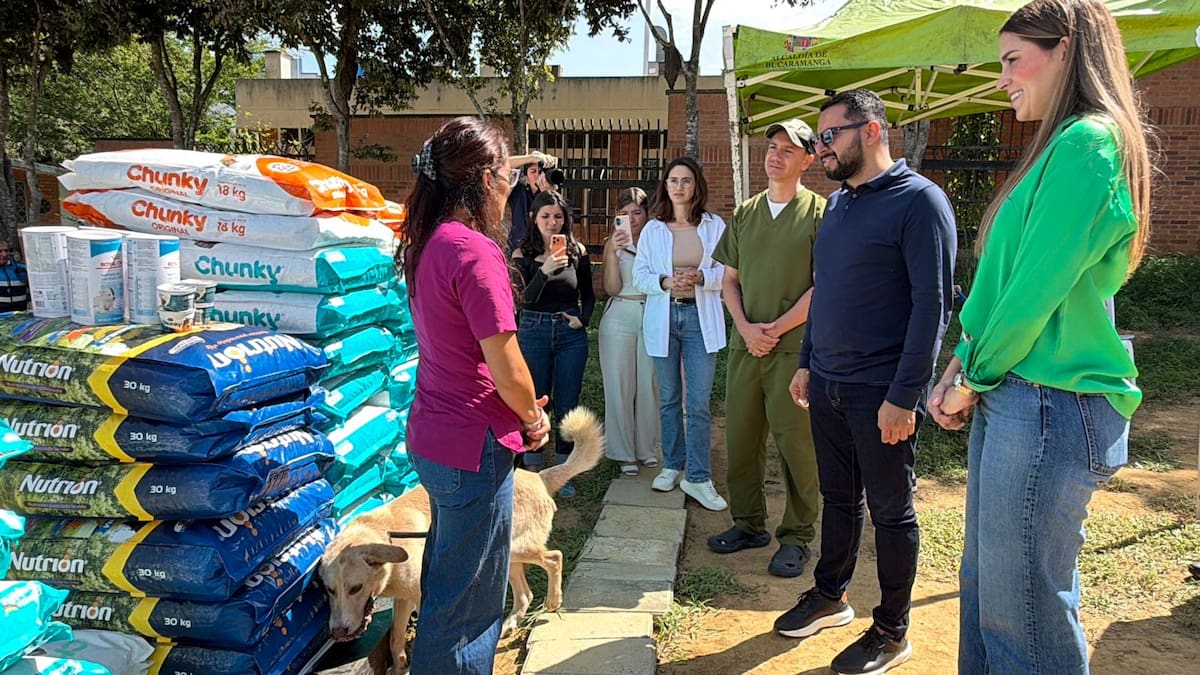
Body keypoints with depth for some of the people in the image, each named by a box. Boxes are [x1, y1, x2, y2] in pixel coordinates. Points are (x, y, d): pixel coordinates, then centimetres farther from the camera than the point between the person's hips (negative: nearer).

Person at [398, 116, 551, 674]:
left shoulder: (429, 242, 6)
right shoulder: (475, 251, -22)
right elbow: (505, 366, -21)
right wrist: (533, 418, -2)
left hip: (431, 434, 10)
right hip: (473, 445, -9)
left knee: (446, 576, 26)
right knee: (469, 596, 7)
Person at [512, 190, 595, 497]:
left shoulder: (577, 251, 2)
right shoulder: (522, 255, -3)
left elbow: (588, 295, 12)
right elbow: (525, 300, -13)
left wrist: (583, 319, -5)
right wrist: (545, 270, -27)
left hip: (571, 333, 1)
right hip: (534, 333, -1)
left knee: (567, 404, 7)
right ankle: (533, 470, 19)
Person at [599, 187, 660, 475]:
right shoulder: (614, 243, 2)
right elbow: (612, 288, -8)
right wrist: (613, 253, -18)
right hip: (620, 319, -1)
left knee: (648, 385, 7)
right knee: (620, 387, 3)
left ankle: (645, 447, 22)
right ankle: (623, 452, 14)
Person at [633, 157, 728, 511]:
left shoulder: (714, 226, 3)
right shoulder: (652, 229, 6)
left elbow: (727, 273, 1)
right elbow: (639, 274, 3)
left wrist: (700, 277, -17)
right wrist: (665, 282, -16)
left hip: (700, 318, -1)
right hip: (663, 317, 2)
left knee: (699, 402, -4)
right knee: (669, 399, 11)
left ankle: (698, 478, 5)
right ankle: (672, 465, 25)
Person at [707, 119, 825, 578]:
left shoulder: (819, 212, -2)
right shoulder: (744, 213, 13)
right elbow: (730, 279, 12)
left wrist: (775, 328, -12)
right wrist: (746, 327, -4)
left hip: (795, 346, -5)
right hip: (746, 344, 5)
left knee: (797, 444, 1)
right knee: (741, 437, 11)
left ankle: (797, 536, 16)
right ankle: (749, 524, 27)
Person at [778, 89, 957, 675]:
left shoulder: (919, 200, -12)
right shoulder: (838, 202, 11)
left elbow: (933, 305, -17)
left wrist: (903, 395, -20)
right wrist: (807, 363, 14)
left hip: (882, 394, -7)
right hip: (827, 385, 7)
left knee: (890, 511, 8)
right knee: (838, 497, 18)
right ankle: (830, 597, 36)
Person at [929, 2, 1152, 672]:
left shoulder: (1088, 143, -14)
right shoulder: (1062, 147, 18)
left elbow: (1037, 289, -18)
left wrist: (975, 376, -5)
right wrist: (964, 366, 7)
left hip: (1051, 407, -10)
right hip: (1009, 398, 10)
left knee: (1024, 605, 2)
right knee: (986, 582, 19)